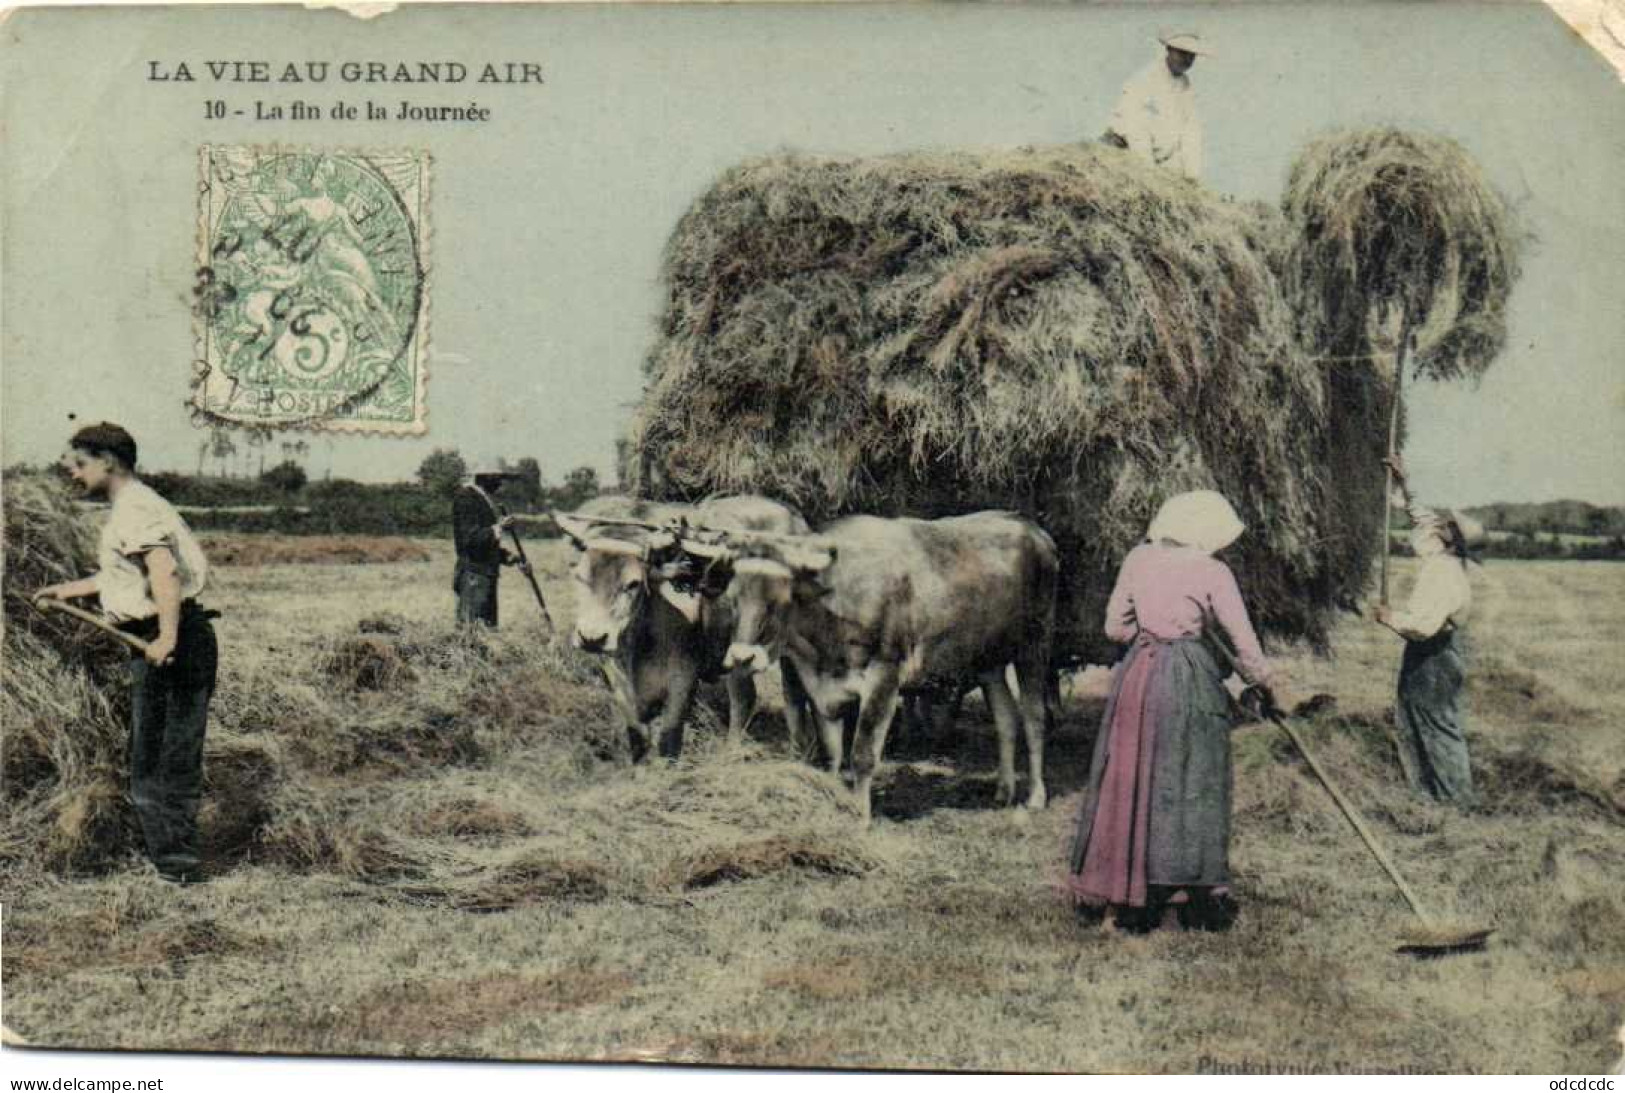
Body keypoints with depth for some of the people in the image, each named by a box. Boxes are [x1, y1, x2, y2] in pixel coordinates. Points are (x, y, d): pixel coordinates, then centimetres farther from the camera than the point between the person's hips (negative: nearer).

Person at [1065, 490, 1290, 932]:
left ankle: (1118, 897, 14)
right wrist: (1267, 681, 13)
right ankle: (1176, 899, 7)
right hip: (1189, 682, -4)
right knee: (1187, 787, 5)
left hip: (1136, 675, 4)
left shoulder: (1138, 559, 6)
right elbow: (1244, 642, -2)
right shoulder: (1212, 572, -5)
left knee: (1128, 780, 10)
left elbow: (1115, 626, 10)